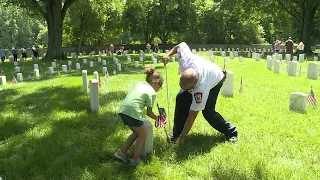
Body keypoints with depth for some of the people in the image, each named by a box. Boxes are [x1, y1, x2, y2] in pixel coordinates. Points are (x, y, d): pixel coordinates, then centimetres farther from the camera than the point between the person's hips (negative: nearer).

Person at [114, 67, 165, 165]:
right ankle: (135, 159, 14)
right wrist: (157, 118, 20)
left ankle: (122, 152, 25)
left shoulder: (138, 83, 21)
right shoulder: (152, 92, 2)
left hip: (122, 110, 8)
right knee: (143, 134, 13)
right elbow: (149, 112, 3)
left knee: (137, 132, 24)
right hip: (132, 112, -7)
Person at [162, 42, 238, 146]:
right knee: (181, 98, -11)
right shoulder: (184, 59, -38)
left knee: (208, 112, -18)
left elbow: (192, 115, -37)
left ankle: (231, 132, 7)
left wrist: (182, 136, -30)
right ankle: (176, 134, -1)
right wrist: (168, 54, -23)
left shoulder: (201, 89, -45)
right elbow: (181, 45, -14)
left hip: (216, 80, -6)